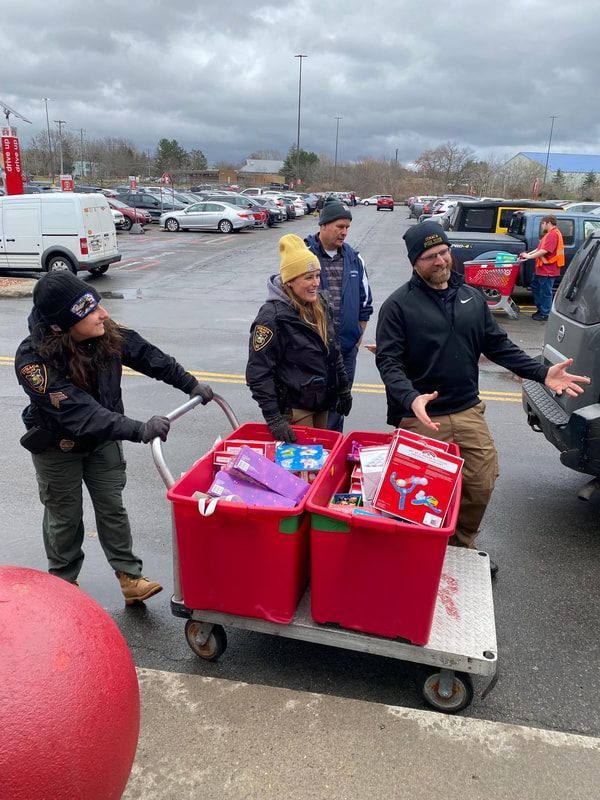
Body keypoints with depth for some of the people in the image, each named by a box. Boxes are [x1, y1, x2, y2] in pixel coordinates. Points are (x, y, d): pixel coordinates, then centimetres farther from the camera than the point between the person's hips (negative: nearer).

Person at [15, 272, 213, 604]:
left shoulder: (107, 333, -20)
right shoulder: (33, 361, -35)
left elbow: (147, 356, -5)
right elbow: (79, 412, -42)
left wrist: (191, 385, -3)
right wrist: (139, 430, -51)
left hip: (103, 440, 4)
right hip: (58, 448, -3)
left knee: (112, 507, 9)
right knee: (65, 517, 12)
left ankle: (129, 577, 20)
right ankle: (63, 582, 34)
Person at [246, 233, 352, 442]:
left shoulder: (319, 303, 2)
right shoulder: (272, 316, -21)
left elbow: (333, 351, 13)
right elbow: (258, 372, -22)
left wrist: (343, 389, 14)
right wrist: (273, 418, -24)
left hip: (323, 402, 7)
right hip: (294, 409, -7)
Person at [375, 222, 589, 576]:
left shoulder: (472, 297, 9)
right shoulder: (399, 305, -7)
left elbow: (498, 345, 12)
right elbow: (388, 360, -13)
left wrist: (542, 372, 0)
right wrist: (410, 398, -31)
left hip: (468, 412, 5)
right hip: (420, 417, -5)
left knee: (482, 483, 11)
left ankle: (462, 548, 36)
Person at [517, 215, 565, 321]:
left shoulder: (553, 234, -17)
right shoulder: (549, 234, 18)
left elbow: (544, 251, -24)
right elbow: (539, 249, 19)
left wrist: (529, 256, -16)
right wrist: (528, 254, 8)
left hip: (547, 270, -11)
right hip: (541, 268, 11)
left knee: (545, 292, -1)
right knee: (535, 286, 21)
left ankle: (544, 314, 8)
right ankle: (540, 309, 31)